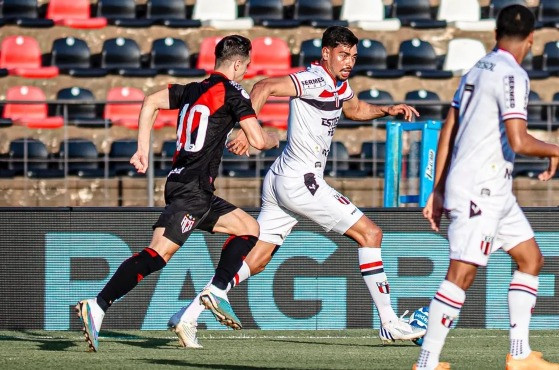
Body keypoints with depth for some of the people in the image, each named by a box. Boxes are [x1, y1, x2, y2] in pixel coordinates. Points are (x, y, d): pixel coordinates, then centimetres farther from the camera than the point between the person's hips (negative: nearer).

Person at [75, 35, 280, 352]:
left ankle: (217, 291, 4)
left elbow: (151, 102, 16)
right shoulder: (233, 93, -4)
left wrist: (143, 149, 17)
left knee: (249, 228, 16)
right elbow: (258, 140, -8)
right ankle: (97, 306, -26)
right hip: (192, 188, -9)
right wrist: (274, 139, 15)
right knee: (160, 253, -17)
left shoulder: (193, 90, 18)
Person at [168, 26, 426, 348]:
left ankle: (189, 316, 4)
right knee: (370, 233, -4)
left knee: (255, 261, 8)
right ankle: (390, 324, -2)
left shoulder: (340, 85, 16)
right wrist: (247, 131, -33)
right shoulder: (315, 80, -15)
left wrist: (387, 110, 22)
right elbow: (265, 87, -26)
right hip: (301, 182, -10)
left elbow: (355, 109, 37)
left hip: (280, 179, 10)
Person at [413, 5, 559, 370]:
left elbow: (447, 132, 15)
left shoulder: (477, 70, 13)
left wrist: (438, 190, 18)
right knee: (462, 274, -11)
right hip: (479, 191, -10)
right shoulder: (513, 76, -14)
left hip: (494, 191, 10)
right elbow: (518, 141, -23)